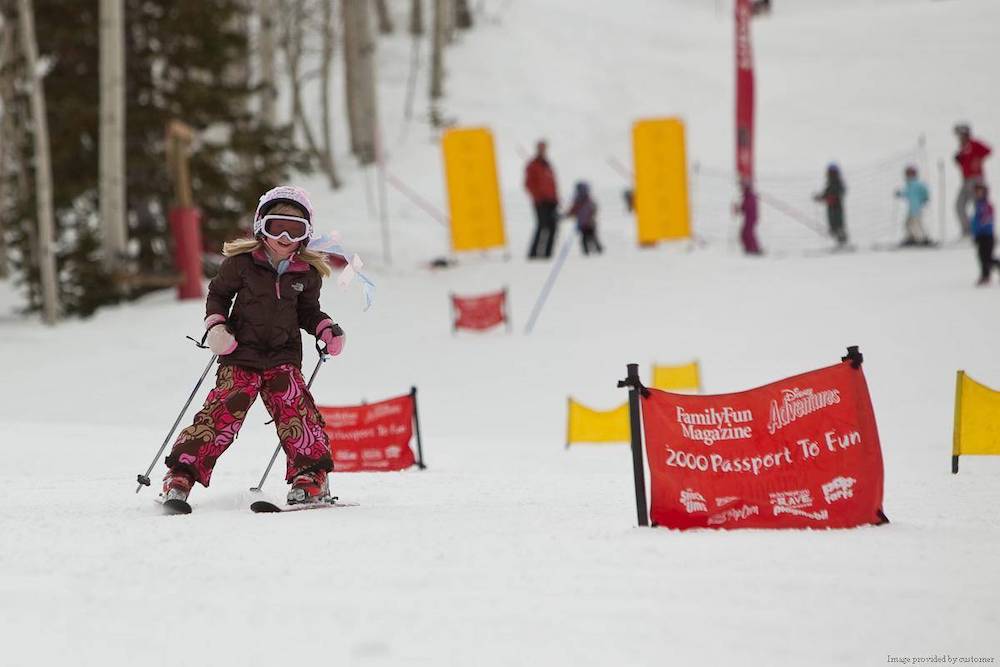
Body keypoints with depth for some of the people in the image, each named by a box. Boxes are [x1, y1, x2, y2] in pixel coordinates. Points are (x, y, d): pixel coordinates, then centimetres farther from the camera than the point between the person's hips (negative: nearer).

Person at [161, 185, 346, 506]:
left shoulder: (307, 273, 4)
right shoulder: (241, 262, -4)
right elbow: (218, 293, 9)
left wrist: (326, 330, 1)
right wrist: (215, 325, -7)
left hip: (284, 356, 2)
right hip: (241, 353, -2)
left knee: (296, 410, -17)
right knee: (222, 413, -13)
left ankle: (311, 476, -10)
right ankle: (181, 474, -10)